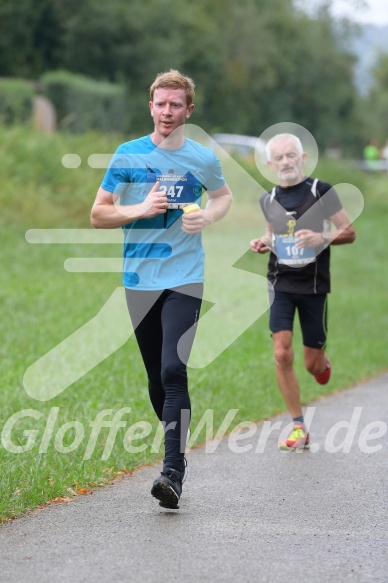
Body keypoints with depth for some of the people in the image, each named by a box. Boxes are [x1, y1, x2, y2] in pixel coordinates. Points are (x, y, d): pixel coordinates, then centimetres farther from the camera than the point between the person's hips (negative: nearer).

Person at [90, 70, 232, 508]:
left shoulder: (203, 159, 3)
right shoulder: (128, 155, 1)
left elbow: (223, 195, 23)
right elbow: (98, 214, 3)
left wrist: (208, 217, 1)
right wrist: (141, 209, -14)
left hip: (185, 279, -2)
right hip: (139, 280, 2)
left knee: (173, 371, -16)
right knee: (156, 379, 8)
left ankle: (173, 472, -20)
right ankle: (176, 447, 30)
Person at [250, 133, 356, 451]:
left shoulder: (322, 191, -6)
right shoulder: (269, 199, 5)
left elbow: (350, 232, -3)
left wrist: (322, 238, -21)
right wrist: (263, 243, 1)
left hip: (314, 286, -2)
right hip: (281, 284, 2)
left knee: (313, 365, 3)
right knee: (282, 355, -12)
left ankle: (324, 361, 44)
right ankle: (299, 428, -1)